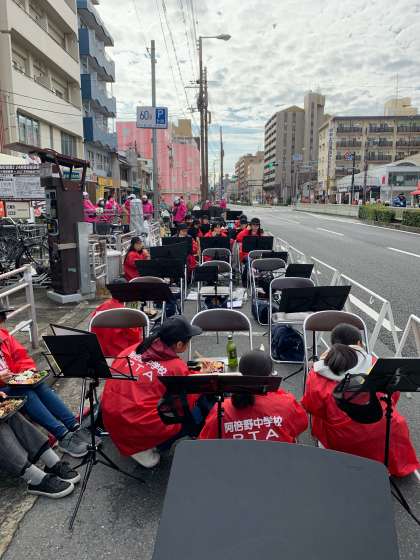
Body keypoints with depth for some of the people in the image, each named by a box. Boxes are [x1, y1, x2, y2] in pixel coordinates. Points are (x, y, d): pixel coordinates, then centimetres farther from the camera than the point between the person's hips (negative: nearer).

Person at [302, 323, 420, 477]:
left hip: (342, 444, -1)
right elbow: (393, 395, 3)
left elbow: (312, 408, -4)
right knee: (398, 422, 33)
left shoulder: (316, 375, -14)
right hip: (383, 440, 1)